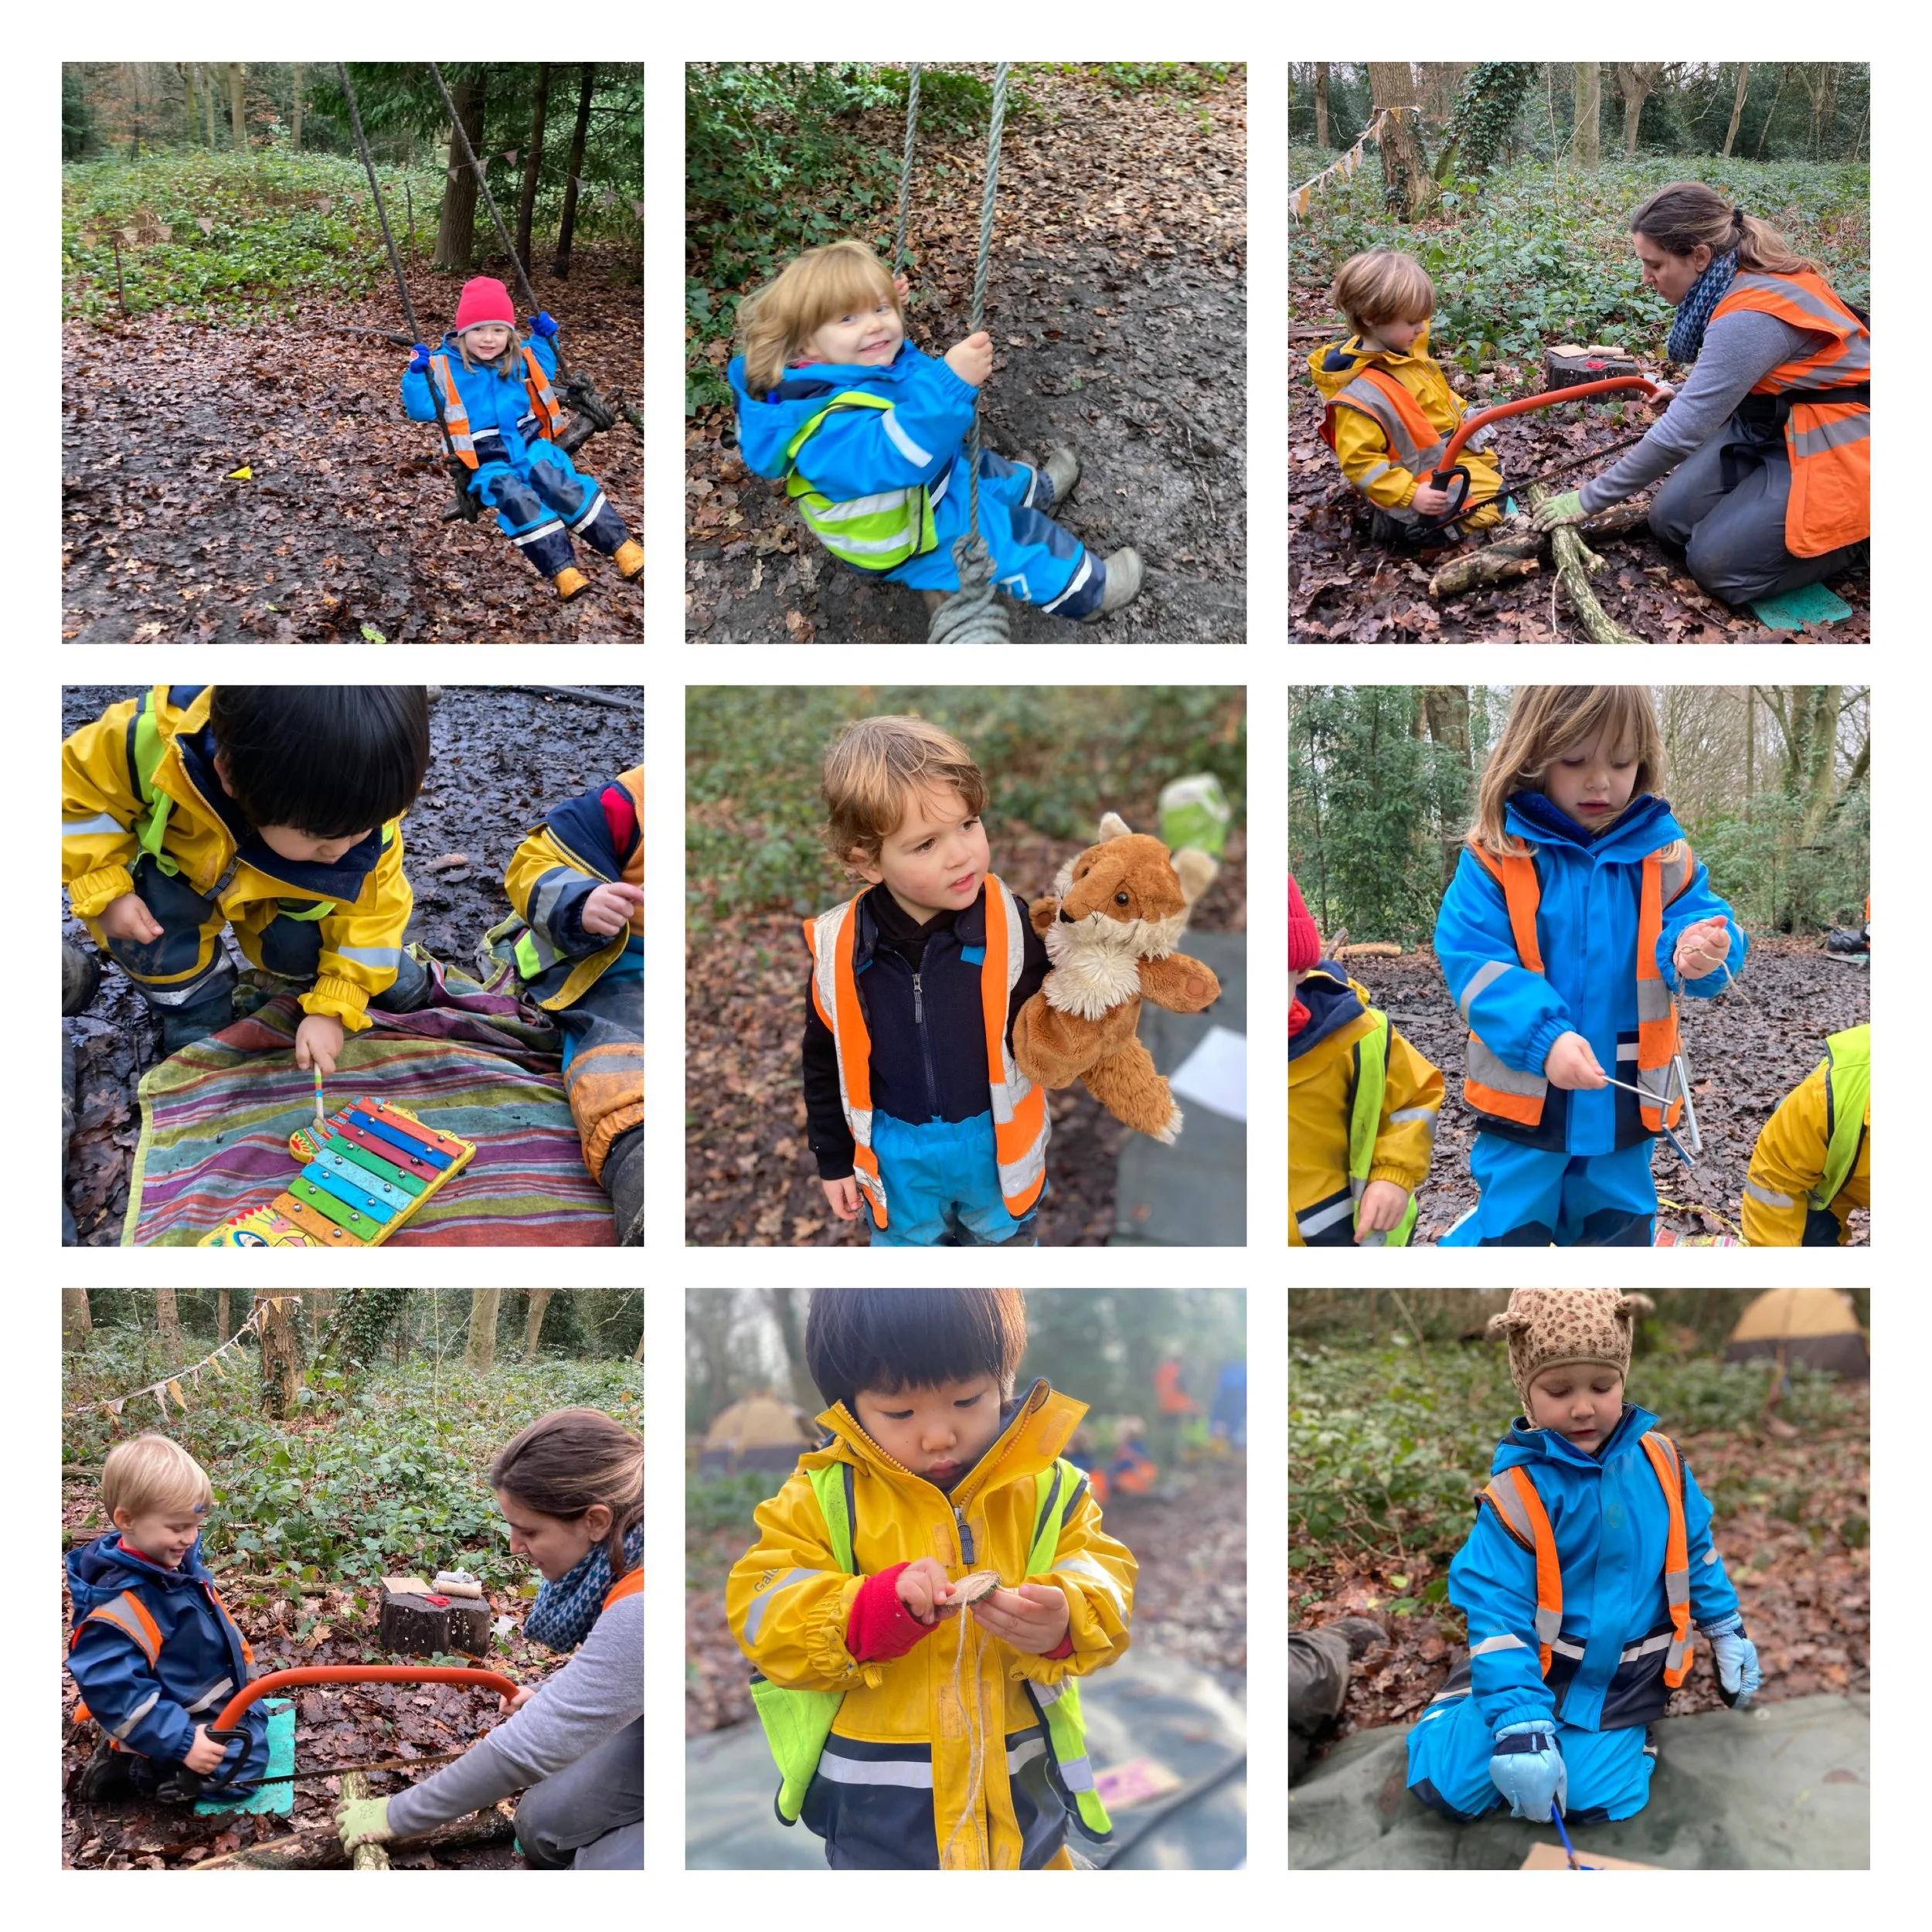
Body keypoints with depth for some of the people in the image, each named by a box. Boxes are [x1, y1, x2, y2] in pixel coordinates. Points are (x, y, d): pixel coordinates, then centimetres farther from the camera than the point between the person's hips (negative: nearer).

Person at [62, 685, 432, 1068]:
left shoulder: (361, 809, -35)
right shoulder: (152, 744, -43)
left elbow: (370, 911, -20)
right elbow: (76, 789, -24)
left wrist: (333, 1008, -24)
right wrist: (104, 890, -33)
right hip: (174, 868, -1)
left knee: (299, 943, -20)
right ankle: (194, 1002, 2)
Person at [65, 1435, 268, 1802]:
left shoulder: (179, 1563, -5)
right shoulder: (117, 1606, -33)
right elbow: (116, 1693, -36)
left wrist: (242, 1673, 22)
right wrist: (181, 1741, -38)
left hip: (218, 1697, 10)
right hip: (180, 1721, -10)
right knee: (237, 1771, -19)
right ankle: (131, 1769, -4)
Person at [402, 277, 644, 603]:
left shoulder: (519, 361, 14)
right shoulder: (444, 368, 0)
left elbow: (544, 377, 34)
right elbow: (421, 409, -2)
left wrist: (544, 340, 20)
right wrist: (416, 374, -15)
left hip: (529, 445, 3)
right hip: (487, 462, -3)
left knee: (560, 484, -29)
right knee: (516, 498, -34)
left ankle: (621, 547, -34)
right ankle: (562, 571, -42)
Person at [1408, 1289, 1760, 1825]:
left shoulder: (1658, 1459, -7)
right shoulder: (1515, 1494, -19)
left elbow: (1695, 1547, 10)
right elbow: (1499, 1615, -22)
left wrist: (1727, 1632, 15)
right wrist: (1521, 1724, -30)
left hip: (1624, 1674, 2)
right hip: (1537, 1668, -2)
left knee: (1591, 1797, -17)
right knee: (1448, 1783, -13)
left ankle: (1626, 1727, 15)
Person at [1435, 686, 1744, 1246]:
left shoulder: (1662, 853, -1)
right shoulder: (1495, 855, -11)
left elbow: (1700, 922, -7)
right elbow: (1472, 962, -17)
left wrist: (1698, 951, -32)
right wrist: (1543, 1038, -30)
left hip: (1625, 1099, 3)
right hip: (1524, 1095, -3)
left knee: (1618, 1234, 18)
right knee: (1513, 1237, 5)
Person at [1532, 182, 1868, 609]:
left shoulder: (1749, 317, -29)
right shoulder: (1742, 278, -2)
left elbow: (1682, 433, -27)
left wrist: (1590, 499, -20)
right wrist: (1688, 398, 6)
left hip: (1832, 450, -9)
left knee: (1717, 562, -15)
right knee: (1672, 518, -1)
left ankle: (1856, 533, 1)